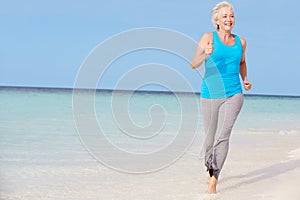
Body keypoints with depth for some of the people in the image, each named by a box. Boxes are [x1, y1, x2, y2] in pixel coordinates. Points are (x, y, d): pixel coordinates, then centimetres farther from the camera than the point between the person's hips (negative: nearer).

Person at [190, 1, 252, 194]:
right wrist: (205, 54, -32)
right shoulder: (209, 38, -4)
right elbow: (194, 64, -12)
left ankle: (213, 181, -18)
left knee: (223, 136, -16)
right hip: (210, 95, -1)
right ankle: (210, 171, 38)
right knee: (210, 138, 11)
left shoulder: (240, 42, 7)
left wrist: (245, 79, 12)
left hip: (233, 96, 1)